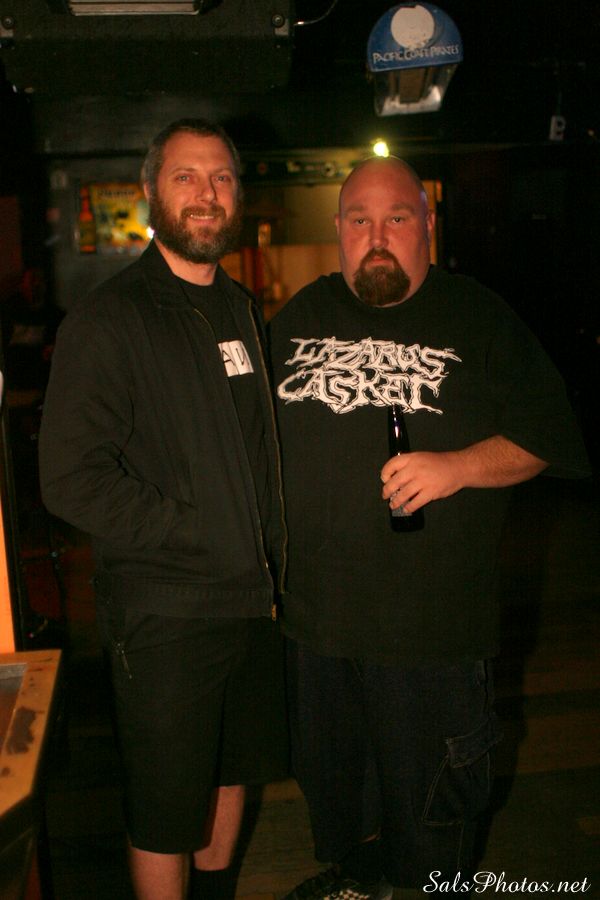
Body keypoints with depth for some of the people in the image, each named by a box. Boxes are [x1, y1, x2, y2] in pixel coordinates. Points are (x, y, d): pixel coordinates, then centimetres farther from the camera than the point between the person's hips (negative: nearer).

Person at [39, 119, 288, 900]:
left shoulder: (241, 311, 11)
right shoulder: (109, 319, -12)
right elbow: (70, 478, -19)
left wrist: (272, 556, 9)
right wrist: (189, 536, -17)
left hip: (251, 598, 7)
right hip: (163, 613, -7)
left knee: (233, 769, 23)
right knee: (164, 812, 8)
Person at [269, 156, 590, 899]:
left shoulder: (479, 319, -5)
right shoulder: (301, 317, 6)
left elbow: (545, 435, -5)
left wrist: (458, 466, -22)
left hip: (433, 622, -4)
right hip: (316, 613, 5)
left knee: (430, 793, 13)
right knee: (329, 771, 24)